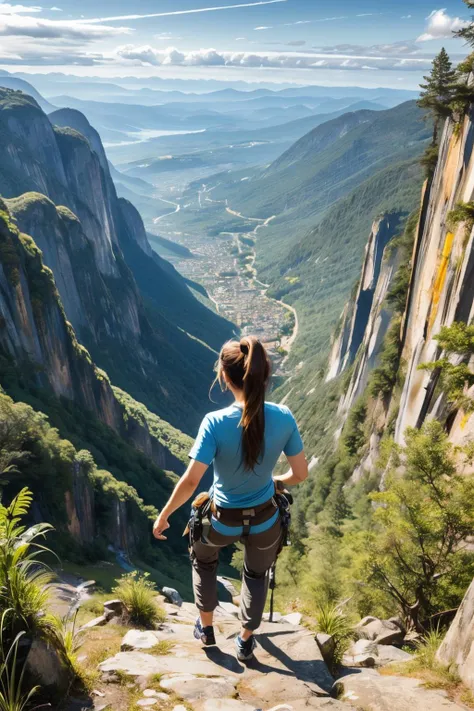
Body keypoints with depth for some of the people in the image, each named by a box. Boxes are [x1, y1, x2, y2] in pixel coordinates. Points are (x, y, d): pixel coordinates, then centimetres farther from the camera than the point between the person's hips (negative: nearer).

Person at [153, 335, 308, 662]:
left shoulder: (215, 423, -29)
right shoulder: (283, 417, -20)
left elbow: (190, 482, -27)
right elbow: (301, 474, -10)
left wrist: (163, 516, -11)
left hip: (223, 521, -1)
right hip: (265, 520, 2)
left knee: (204, 561, 34)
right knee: (256, 574, 33)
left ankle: (206, 628, 51)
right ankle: (246, 641, 51)